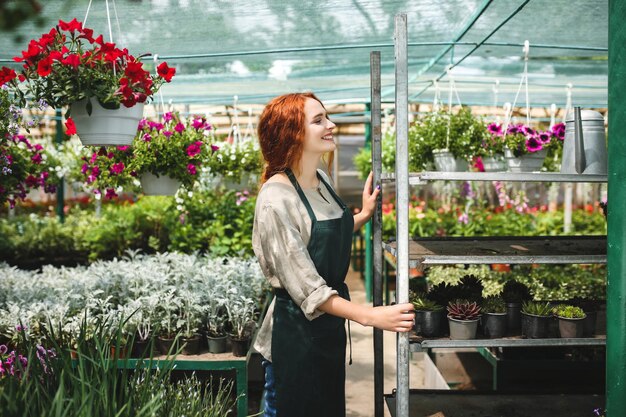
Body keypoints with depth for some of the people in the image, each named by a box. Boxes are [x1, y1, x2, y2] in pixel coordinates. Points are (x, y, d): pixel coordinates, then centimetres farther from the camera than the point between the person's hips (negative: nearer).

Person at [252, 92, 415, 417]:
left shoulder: (321, 180, 3)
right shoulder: (276, 199, -22)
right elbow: (306, 288, -24)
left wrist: (363, 216, 8)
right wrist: (369, 316, -29)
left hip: (330, 323, 8)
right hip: (296, 331, -8)